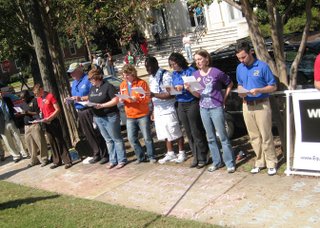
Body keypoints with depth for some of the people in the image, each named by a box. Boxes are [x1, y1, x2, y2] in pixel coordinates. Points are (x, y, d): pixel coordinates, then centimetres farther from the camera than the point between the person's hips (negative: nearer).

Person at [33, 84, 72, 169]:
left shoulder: (50, 96, -9)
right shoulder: (38, 99, 10)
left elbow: (57, 109, -11)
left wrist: (49, 118, -18)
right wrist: (41, 118, 2)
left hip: (53, 121, -6)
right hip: (46, 123, 6)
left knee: (60, 141, -5)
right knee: (52, 143, 9)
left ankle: (67, 161, -2)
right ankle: (57, 161, 15)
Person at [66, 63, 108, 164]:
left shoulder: (88, 79, -9)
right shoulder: (74, 83, 18)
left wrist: (81, 98, -22)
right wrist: (70, 99, 4)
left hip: (90, 111, -8)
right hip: (80, 112, 8)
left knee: (97, 134, -4)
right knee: (88, 135, 10)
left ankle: (105, 154, 3)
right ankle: (96, 154, 20)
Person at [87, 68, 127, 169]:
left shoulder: (108, 86, -11)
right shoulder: (92, 88, 12)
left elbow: (116, 100, -16)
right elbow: (89, 99, 20)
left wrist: (102, 105, -21)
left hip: (110, 117, -7)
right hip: (98, 118, 7)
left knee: (116, 139, 1)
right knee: (108, 140, 13)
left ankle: (122, 160, 8)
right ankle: (113, 160, 20)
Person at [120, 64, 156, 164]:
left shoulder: (142, 83, -6)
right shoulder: (122, 85, 9)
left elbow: (147, 98, -9)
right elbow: (122, 99, 16)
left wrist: (137, 99, -23)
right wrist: (121, 100, -7)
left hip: (143, 115, -4)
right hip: (130, 116, 5)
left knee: (147, 137, 3)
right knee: (131, 138, 3)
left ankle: (151, 156, 17)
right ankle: (140, 156, 19)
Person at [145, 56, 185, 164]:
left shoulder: (166, 75, -15)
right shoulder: (151, 78, 11)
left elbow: (171, 94, -20)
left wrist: (154, 95, -26)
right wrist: (153, 110, 15)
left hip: (168, 109, -7)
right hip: (158, 110, 8)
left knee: (175, 132, 2)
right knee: (165, 133, 12)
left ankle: (182, 153, 15)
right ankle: (170, 153, 24)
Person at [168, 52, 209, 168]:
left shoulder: (190, 70, -7)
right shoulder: (174, 74, 13)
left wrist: (183, 87, -21)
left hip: (192, 104, -6)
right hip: (181, 105, 6)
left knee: (197, 133, -3)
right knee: (189, 133, 8)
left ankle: (202, 158, 7)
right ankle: (196, 157, 17)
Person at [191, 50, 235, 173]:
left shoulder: (216, 72, -9)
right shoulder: (196, 75, 6)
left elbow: (230, 84, 4)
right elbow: (198, 94, 9)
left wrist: (224, 98, 0)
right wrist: (190, 90, -10)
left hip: (216, 108, -5)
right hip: (204, 109, 5)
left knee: (223, 136, -2)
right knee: (211, 138, 10)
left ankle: (230, 163, 6)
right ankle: (217, 162, 21)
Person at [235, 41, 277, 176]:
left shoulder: (262, 66, -8)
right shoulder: (240, 68, 8)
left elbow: (273, 86, -5)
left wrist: (258, 90, -21)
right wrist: (241, 92, -3)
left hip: (261, 105, -5)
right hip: (247, 105, 5)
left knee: (266, 136, -3)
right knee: (254, 136, 9)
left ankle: (271, 163, 9)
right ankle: (260, 161, 20)